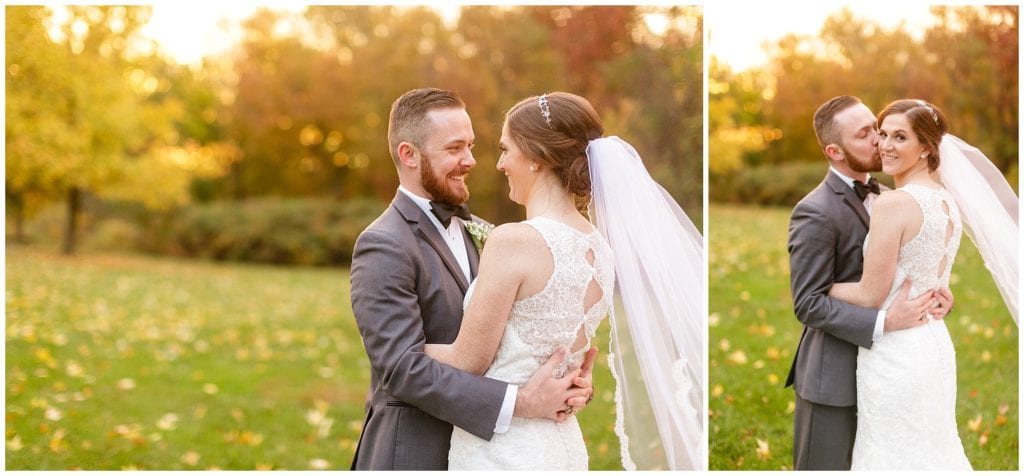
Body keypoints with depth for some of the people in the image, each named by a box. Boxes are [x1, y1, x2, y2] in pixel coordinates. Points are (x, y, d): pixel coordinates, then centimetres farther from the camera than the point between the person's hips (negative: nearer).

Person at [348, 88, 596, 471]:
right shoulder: (383, 248, -15)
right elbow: (403, 368, -23)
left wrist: (571, 382, -14)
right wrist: (519, 402, -26)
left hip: (481, 449, 7)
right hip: (414, 454, -7)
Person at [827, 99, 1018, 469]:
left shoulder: (893, 203, -18)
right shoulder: (948, 201, 8)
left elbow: (870, 295, -14)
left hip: (895, 353, -9)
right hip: (935, 344, 9)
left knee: (893, 455, 2)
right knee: (932, 450, 17)